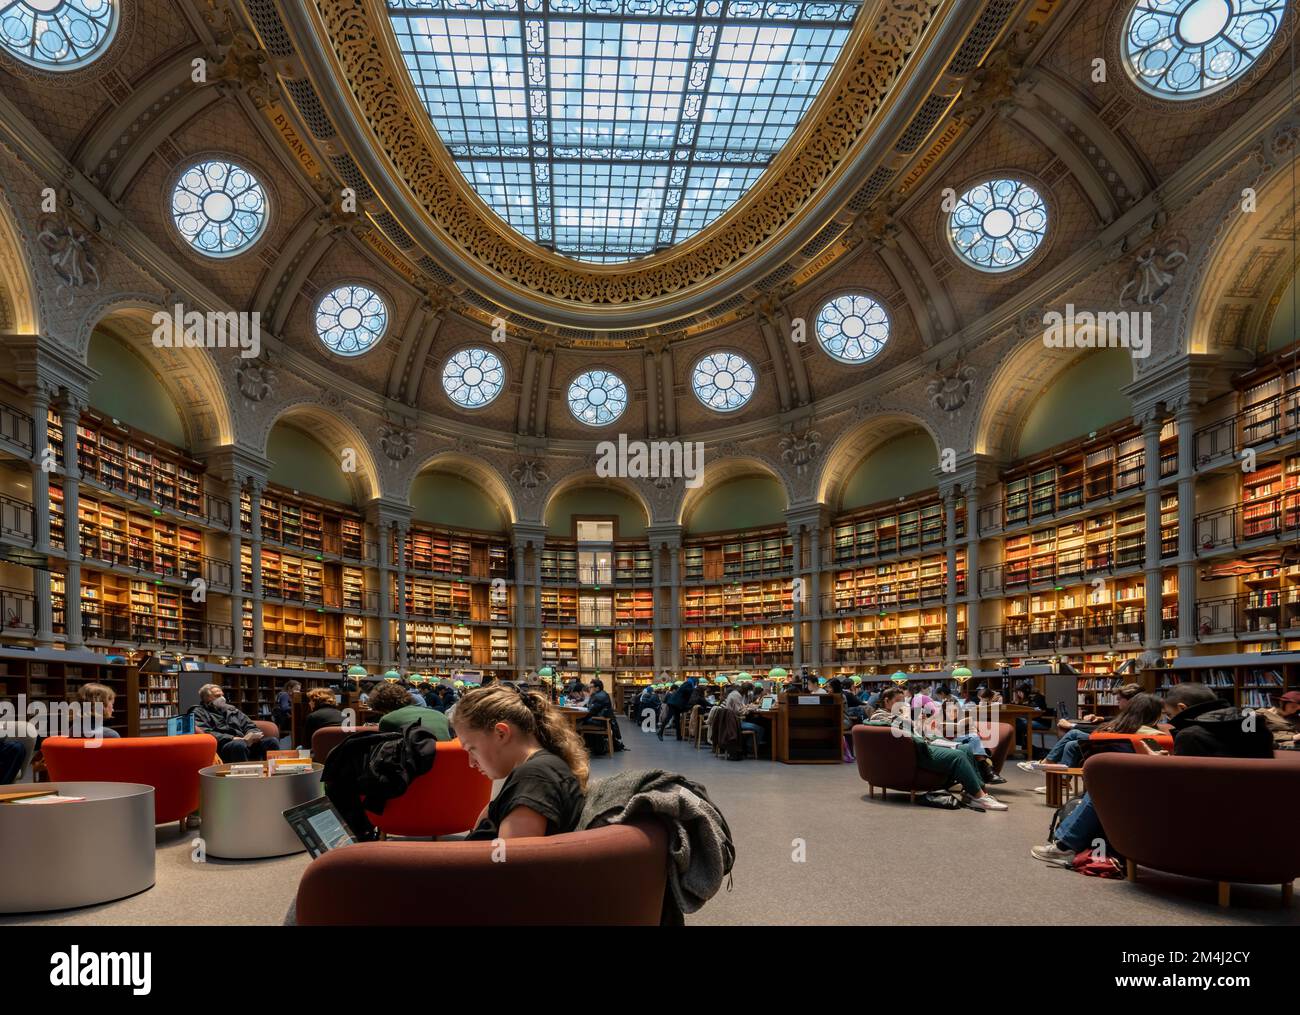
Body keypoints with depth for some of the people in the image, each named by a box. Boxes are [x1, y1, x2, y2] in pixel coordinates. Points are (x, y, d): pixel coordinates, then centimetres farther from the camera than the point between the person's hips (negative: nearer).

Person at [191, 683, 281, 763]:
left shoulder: (231, 709, 30)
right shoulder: (198, 713, 11)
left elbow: (250, 726, 27)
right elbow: (206, 733, -7)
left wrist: (253, 736, 0)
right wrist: (234, 739, -17)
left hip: (246, 742, 6)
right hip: (223, 746, -6)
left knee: (272, 741, -19)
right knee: (239, 744, -39)